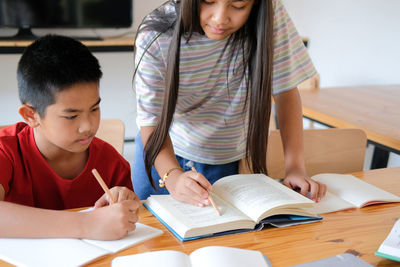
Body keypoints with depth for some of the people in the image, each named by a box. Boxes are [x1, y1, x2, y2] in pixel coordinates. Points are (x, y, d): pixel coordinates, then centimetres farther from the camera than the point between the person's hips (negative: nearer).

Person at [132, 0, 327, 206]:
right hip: (163, 153, 0)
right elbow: (151, 120, -25)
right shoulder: (154, 38, -26)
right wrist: (173, 176, -43)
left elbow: (285, 90, -17)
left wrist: (295, 168, -24)